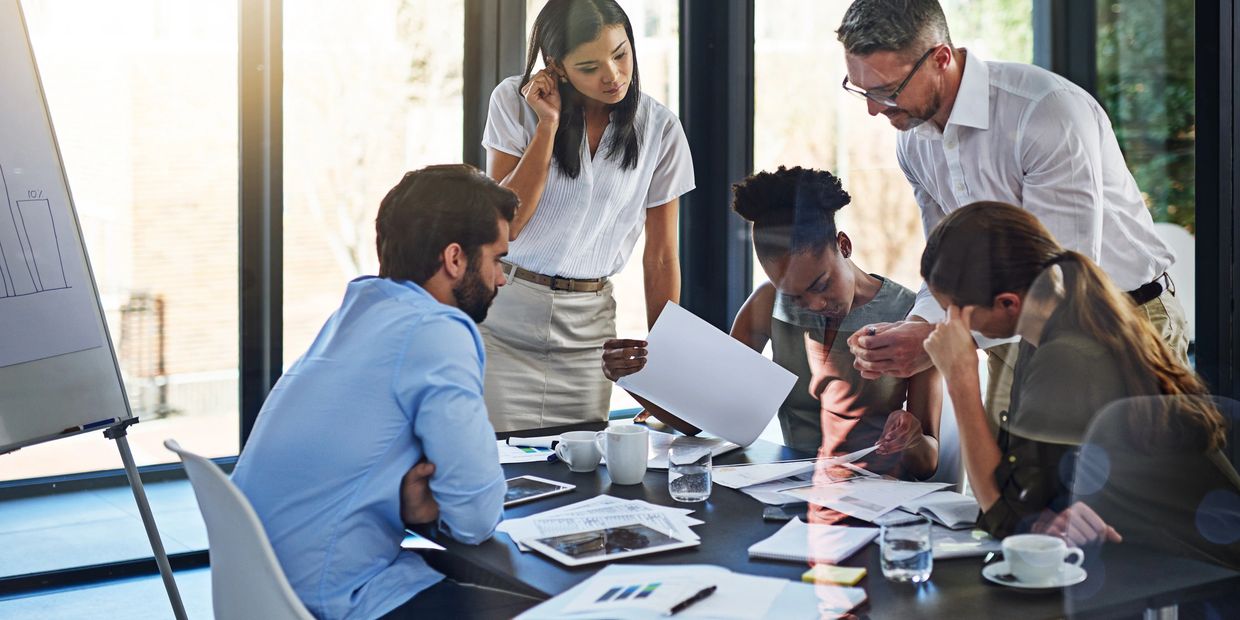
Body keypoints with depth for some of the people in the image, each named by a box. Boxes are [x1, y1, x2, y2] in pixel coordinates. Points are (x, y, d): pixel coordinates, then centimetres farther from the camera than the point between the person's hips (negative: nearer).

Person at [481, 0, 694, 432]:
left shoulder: (660, 130, -1)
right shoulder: (515, 102, -5)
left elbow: (661, 257, 4)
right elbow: (504, 224, -11)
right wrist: (549, 126, -15)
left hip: (588, 329, 1)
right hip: (502, 318, -1)